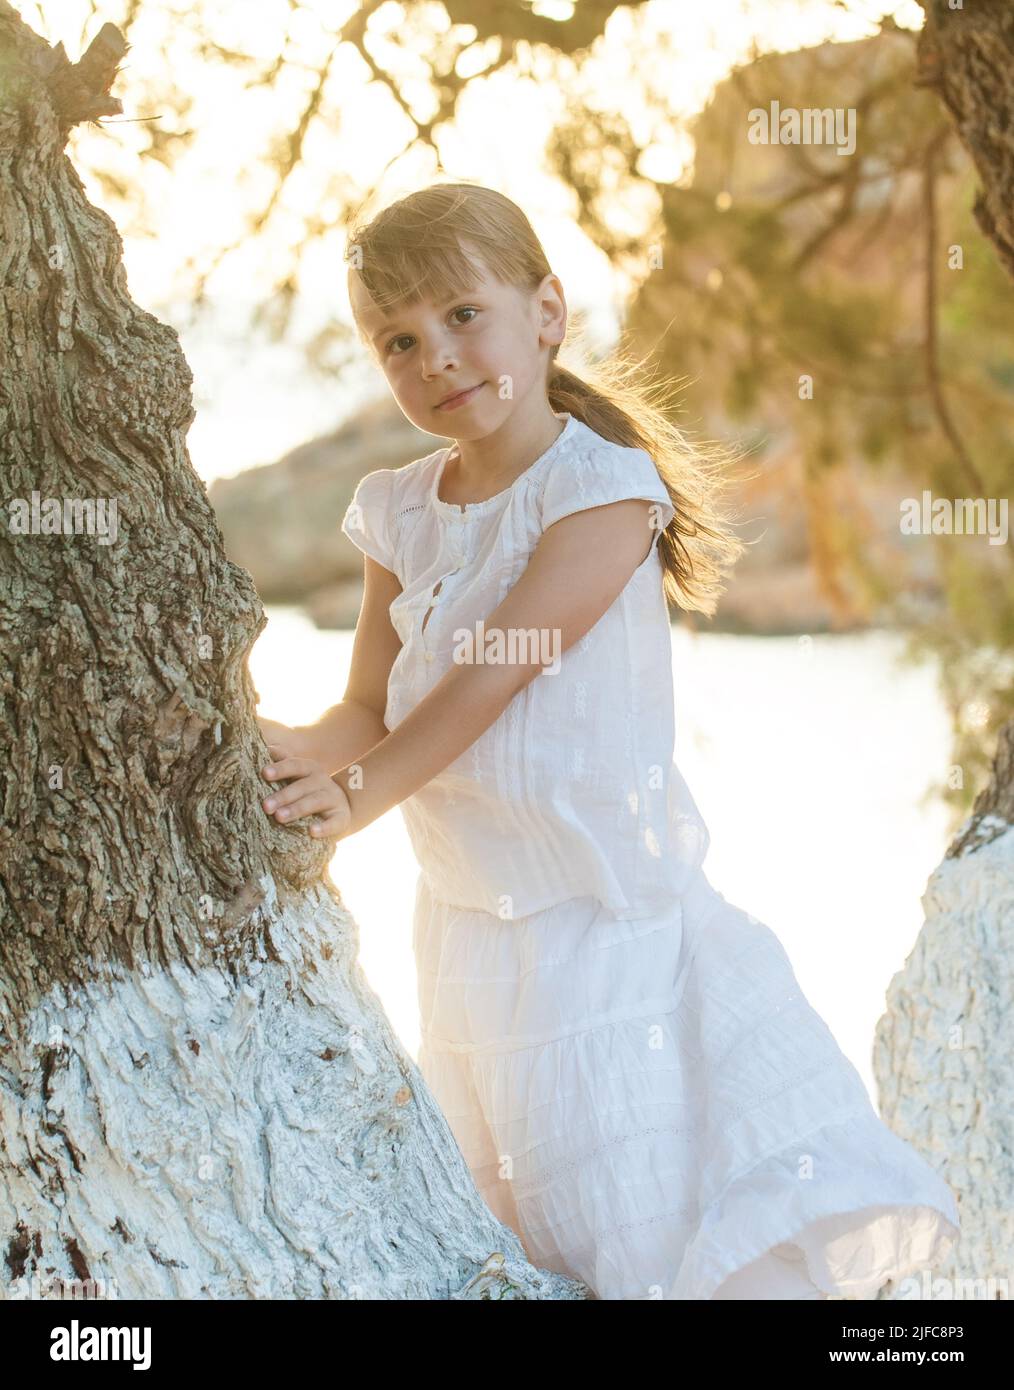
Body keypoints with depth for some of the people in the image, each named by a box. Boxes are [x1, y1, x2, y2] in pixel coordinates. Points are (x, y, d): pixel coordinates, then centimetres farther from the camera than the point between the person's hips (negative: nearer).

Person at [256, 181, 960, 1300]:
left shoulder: (603, 484, -12)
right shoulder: (398, 513, 6)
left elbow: (492, 672, -20)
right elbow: (371, 707, 6)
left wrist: (361, 792, -25)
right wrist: (307, 751, -14)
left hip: (606, 907, -6)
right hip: (466, 908, 6)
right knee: (534, 1221, 17)